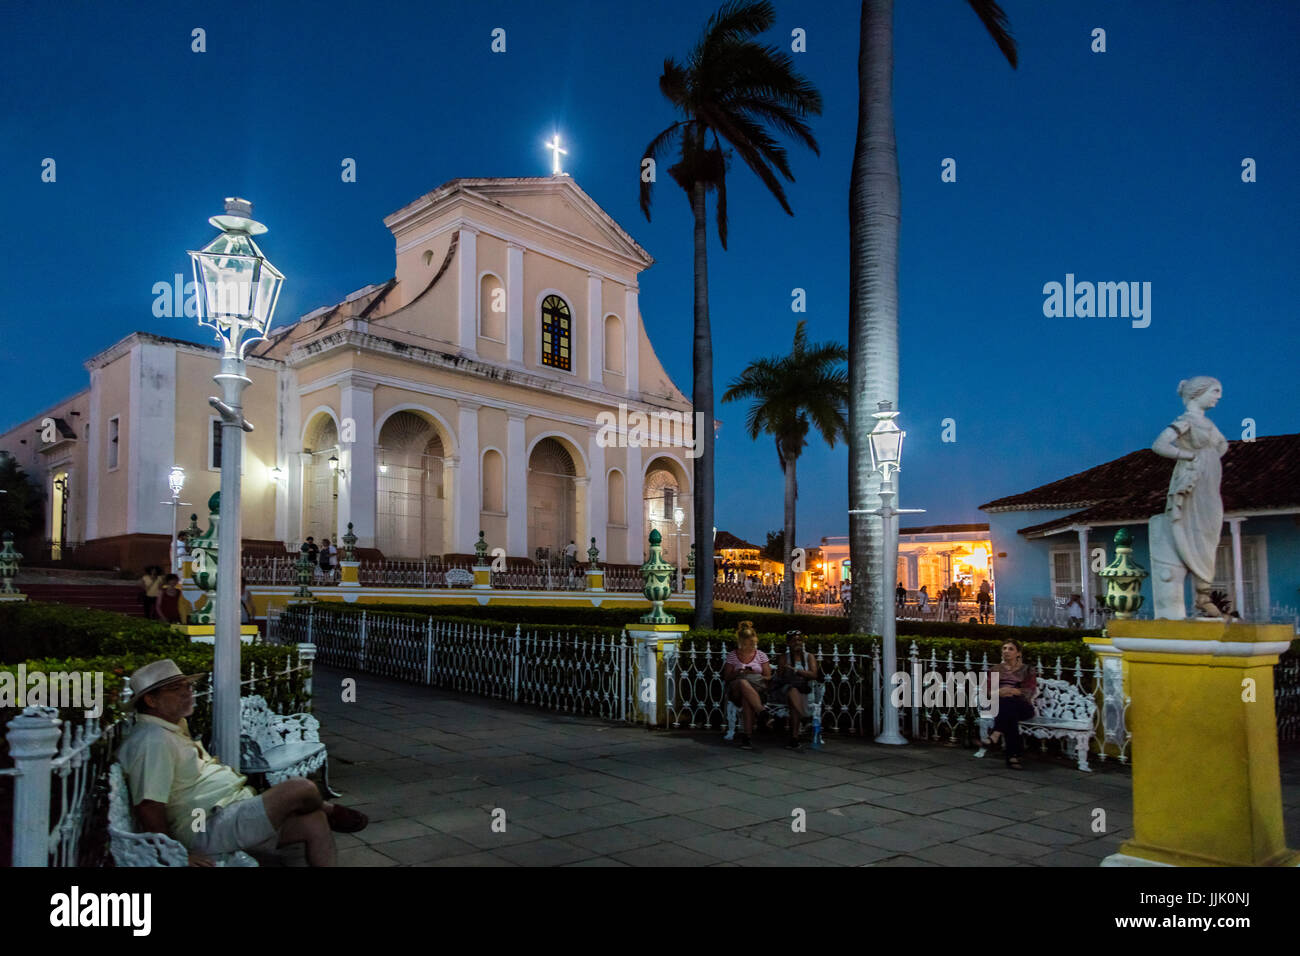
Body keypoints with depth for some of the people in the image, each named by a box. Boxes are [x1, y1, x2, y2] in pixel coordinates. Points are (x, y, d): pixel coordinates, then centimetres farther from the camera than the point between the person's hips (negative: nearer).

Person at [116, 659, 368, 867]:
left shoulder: (174, 729, 19)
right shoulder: (153, 741, -16)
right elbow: (148, 809, -24)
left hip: (236, 810, 11)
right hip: (211, 831, -11)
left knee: (315, 823, 0)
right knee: (301, 789, -20)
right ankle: (328, 811, 15)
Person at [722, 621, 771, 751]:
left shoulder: (761, 655, 15)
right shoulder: (732, 656, 14)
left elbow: (768, 677, 10)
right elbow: (726, 678, 11)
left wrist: (755, 675, -8)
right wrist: (737, 674, -9)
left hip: (758, 689, 0)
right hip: (735, 690, 0)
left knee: (746, 698, -38)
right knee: (743, 683, -39)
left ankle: (747, 735, -40)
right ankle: (762, 713, -44)